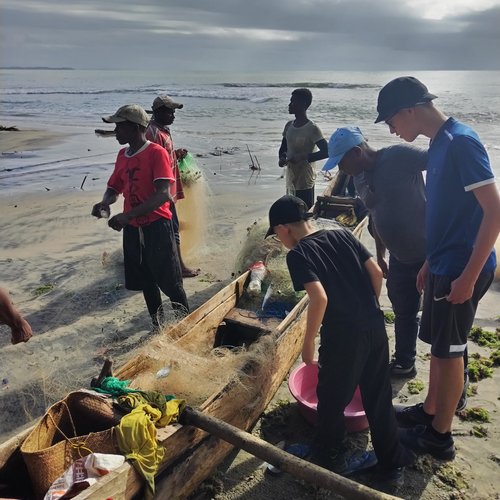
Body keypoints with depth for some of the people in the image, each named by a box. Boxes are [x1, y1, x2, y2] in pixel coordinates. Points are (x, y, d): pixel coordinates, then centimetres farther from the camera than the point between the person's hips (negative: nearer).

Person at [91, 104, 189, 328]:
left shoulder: (156, 153, -14)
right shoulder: (122, 155, 9)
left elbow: (163, 194, -24)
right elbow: (114, 187, 17)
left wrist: (127, 215, -31)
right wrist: (104, 203, -7)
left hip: (157, 226, -7)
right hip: (132, 228, 7)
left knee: (169, 282, 0)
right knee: (146, 283, 17)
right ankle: (158, 326, 34)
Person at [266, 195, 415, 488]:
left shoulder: (297, 254, -8)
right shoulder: (343, 235, 9)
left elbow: (319, 298, -20)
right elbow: (376, 273, 6)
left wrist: (308, 344, -9)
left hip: (343, 335, -6)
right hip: (375, 326, 6)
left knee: (332, 400, 16)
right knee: (380, 398, 20)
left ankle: (330, 459, 36)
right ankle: (393, 464, 34)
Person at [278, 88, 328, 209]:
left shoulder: (312, 128, -13)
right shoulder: (289, 125, 8)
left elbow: (326, 151, -19)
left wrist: (303, 157, -24)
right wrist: (281, 158, -4)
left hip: (305, 182, -7)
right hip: (291, 181, 7)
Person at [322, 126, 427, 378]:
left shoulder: (399, 156, -20)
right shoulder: (359, 180, 4)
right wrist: (380, 255, 18)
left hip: (431, 252, -7)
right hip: (400, 257, 7)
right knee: (403, 312, 20)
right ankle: (404, 362, 39)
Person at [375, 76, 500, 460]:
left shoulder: (461, 142, -18)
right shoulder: (440, 143, 10)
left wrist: (469, 275, -21)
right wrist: (430, 262, 20)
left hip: (462, 270, -9)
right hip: (443, 266, 9)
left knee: (449, 351, 5)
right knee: (438, 345, 20)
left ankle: (440, 435, 22)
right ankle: (429, 410, 38)